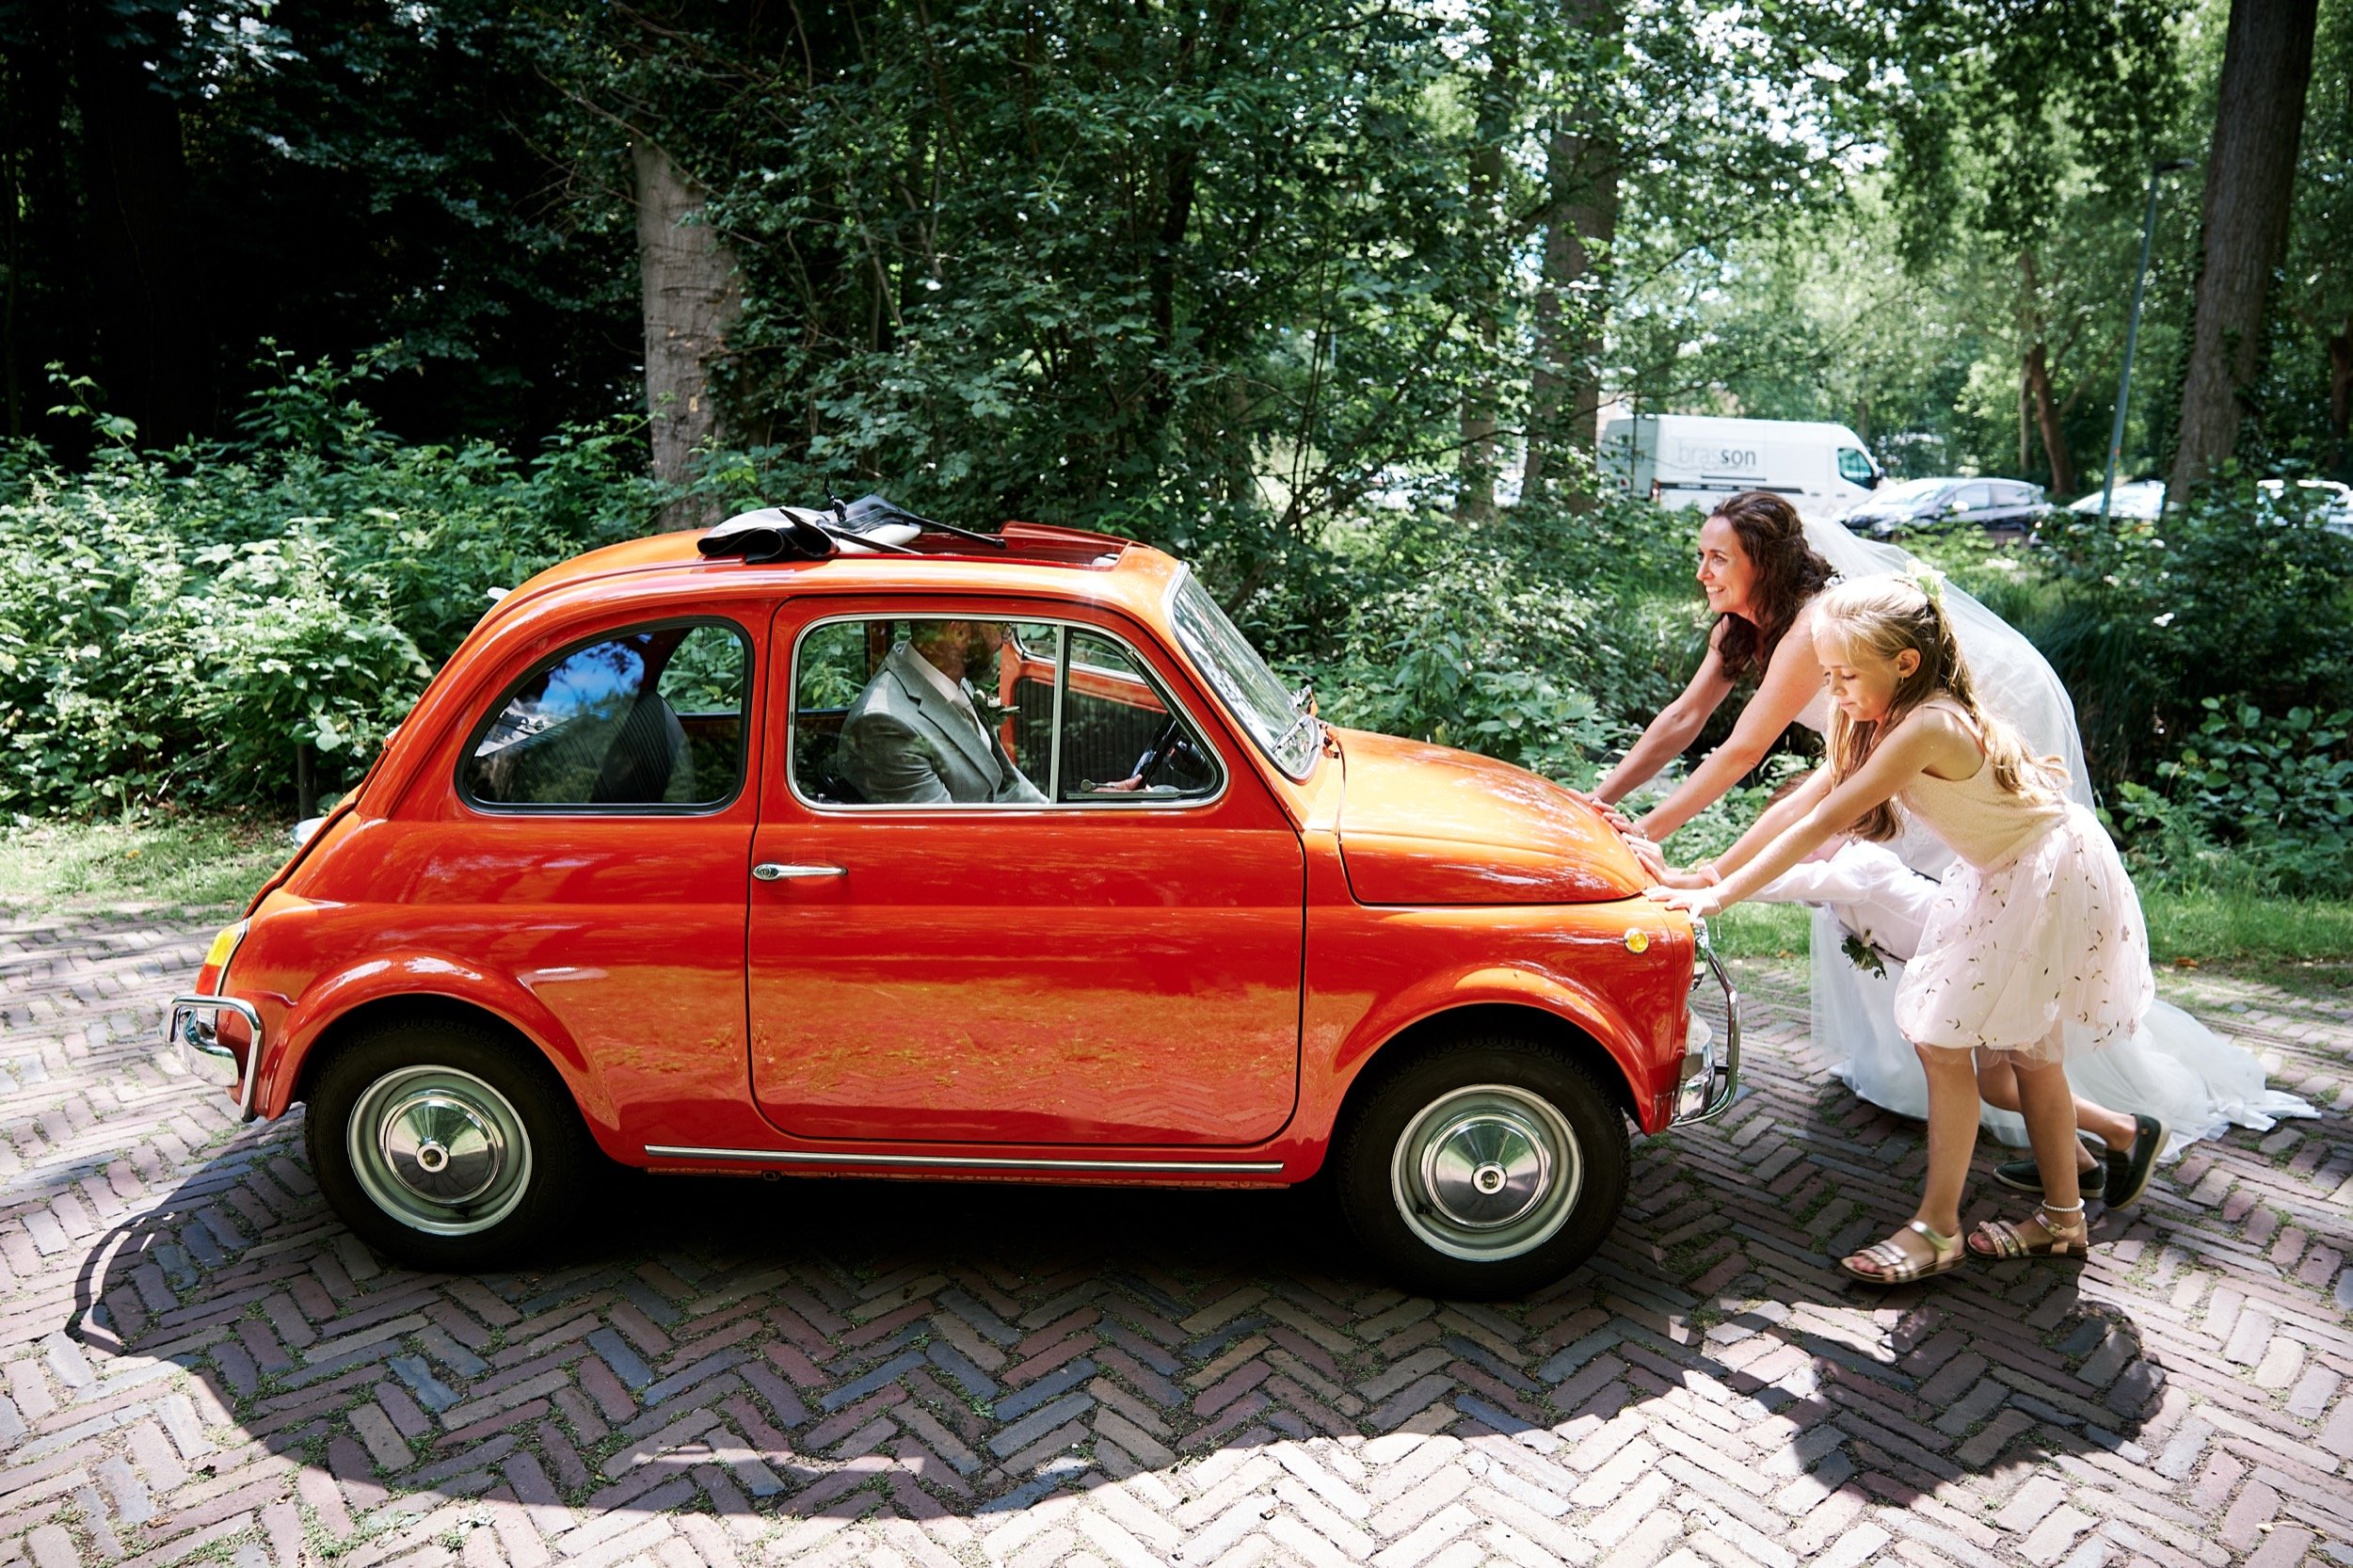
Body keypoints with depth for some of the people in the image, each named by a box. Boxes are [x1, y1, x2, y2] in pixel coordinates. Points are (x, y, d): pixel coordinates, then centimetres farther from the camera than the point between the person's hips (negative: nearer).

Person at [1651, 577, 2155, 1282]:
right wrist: (1710, 873, -5)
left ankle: (1937, 1231, 3)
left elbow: (1823, 823, -31)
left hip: (2052, 876, -10)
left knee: (1944, 1042, -9)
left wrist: (1721, 896, -28)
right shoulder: (1877, 720, -3)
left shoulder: (1926, 727, -31)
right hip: (2005, 875, 10)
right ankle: (2062, 1218, 32)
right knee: (2025, 1049, 17)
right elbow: (1799, 804, -1)